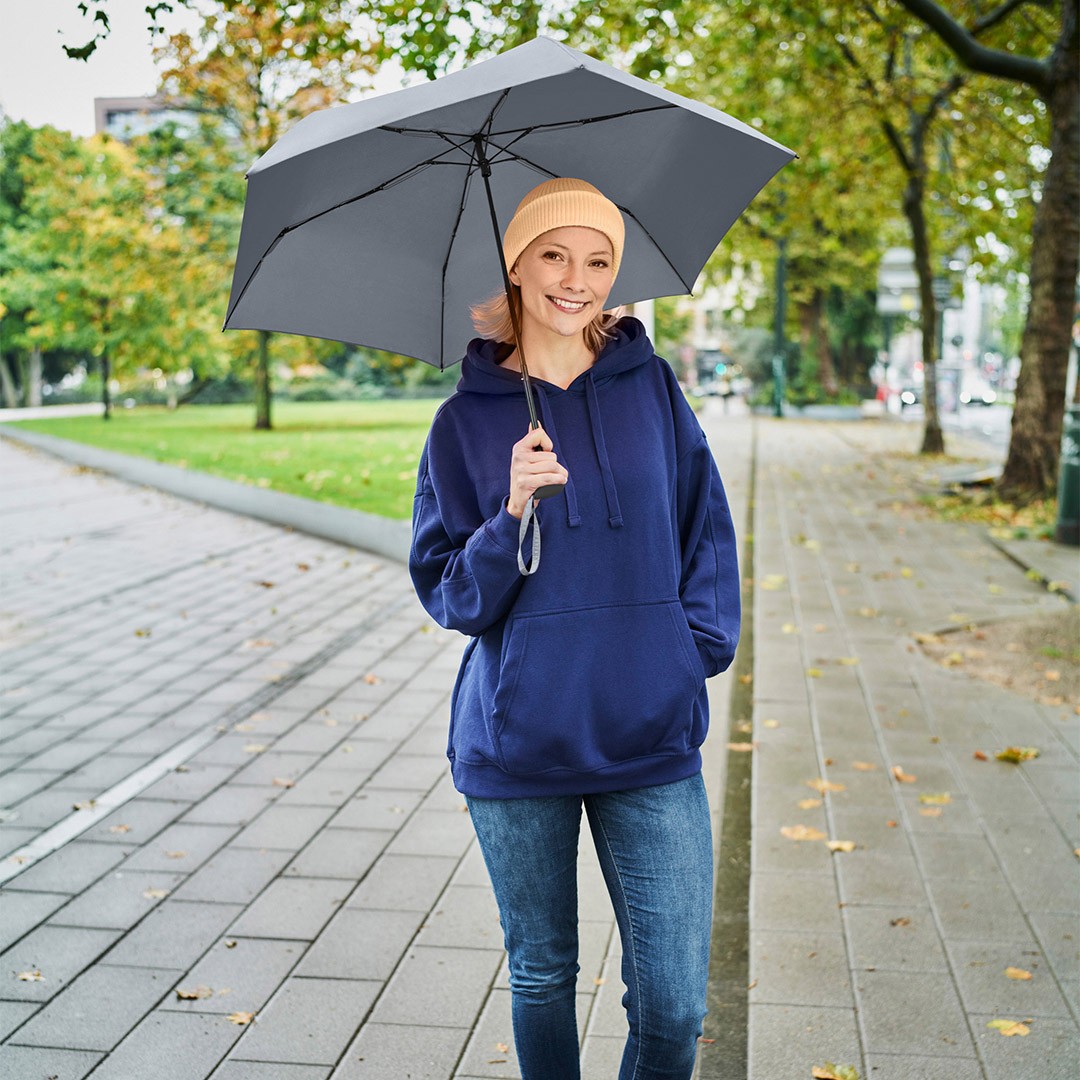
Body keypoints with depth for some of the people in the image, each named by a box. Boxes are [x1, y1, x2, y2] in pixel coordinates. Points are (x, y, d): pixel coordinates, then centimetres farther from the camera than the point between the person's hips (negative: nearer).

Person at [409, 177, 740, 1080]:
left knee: (675, 1003, 1)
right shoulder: (467, 418, 0)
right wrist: (511, 515, -18)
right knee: (542, 977, 15)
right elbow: (447, 593, -1)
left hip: (651, 737, 1)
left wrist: (697, 648, -1)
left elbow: (708, 533, 11)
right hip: (516, 738, 0)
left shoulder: (651, 385, 4)